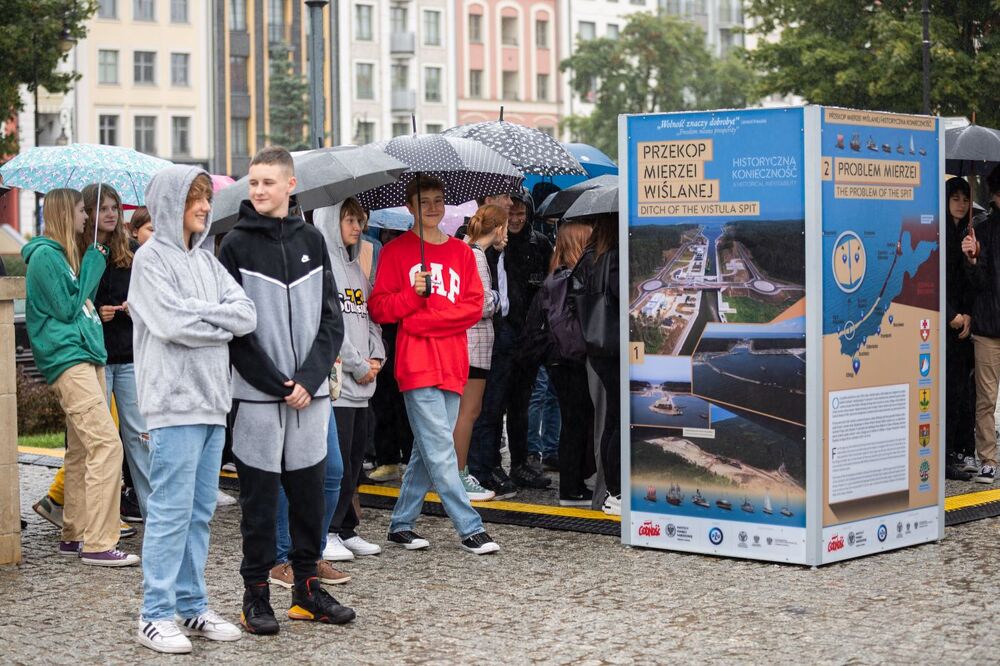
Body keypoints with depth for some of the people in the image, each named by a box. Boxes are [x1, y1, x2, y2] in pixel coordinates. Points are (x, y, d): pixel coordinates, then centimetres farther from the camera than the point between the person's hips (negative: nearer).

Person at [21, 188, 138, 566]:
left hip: (84, 356, 10)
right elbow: (67, 309, -13)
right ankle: (98, 544, -18)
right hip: (67, 360, -10)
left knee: (82, 450, 12)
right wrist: (93, 266, -6)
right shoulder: (45, 255, -9)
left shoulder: (61, 254, 19)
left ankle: (74, 536, 18)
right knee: (106, 444, -17)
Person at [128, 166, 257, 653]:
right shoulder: (151, 258, -4)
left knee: (200, 511, 10)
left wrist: (199, 312, -8)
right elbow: (172, 324, -17)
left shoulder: (206, 261, 16)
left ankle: (191, 605, 18)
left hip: (213, 401, 7)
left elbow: (247, 315, 6)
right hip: (174, 401, -7)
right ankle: (156, 616, -1)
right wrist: (223, 321, -4)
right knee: (171, 510, -6)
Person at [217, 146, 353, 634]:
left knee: (309, 490, 8)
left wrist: (309, 379, -6)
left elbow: (331, 317, 7)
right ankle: (256, 594, 11)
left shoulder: (311, 241, 8)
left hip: (310, 392, 3)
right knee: (259, 494, 2)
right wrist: (275, 382, -12)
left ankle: (306, 589, 19)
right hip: (257, 393, -3)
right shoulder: (236, 245, -2)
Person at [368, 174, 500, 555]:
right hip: (417, 365, -5)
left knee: (428, 450, 8)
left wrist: (425, 320, -8)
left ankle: (401, 524, 18)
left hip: (452, 364, 5)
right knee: (440, 450, -9)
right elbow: (378, 309, 1)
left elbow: (474, 307, 4)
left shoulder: (461, 252, 14)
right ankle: (470, 529, -8)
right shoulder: (396, 252, 3)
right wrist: (413, 295, -15)